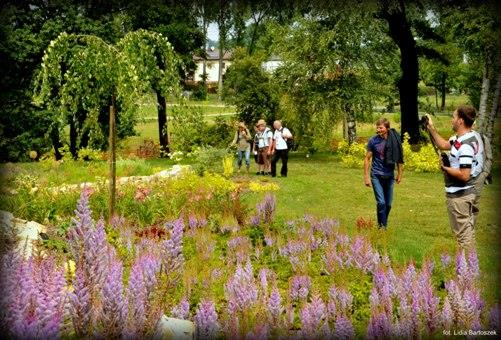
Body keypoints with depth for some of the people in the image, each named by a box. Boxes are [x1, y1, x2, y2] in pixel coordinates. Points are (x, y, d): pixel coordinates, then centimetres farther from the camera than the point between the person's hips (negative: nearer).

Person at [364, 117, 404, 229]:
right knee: (381, 202, -11)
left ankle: (383, 225, 27)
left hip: (389, 176, 2)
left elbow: (399, 157, 8)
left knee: (388, 204, 9)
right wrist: (366, 177, -6)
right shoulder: (373, 141, -8)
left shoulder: (395, 140, -4)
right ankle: (382, 227, 2)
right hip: (377, 176, -2)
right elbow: (367, 159, -2)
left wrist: (399, 174, 10)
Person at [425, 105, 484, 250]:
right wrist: (431, 128, 14)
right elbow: (443, 145, 18)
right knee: (468, 232, 20)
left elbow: (464, 175, -30)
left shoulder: (465, 145, -26)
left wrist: (445, 168, -16)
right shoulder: (473, 136, 5)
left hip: (460, 196, -10)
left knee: (463, 235, -1)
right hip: (471, 192, 10)